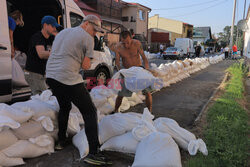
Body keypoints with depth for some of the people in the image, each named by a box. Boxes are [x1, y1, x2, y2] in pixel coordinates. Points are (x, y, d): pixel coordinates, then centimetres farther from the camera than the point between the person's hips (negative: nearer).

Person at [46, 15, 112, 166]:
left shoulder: (62, 32, 21)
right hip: (69, 79, -8)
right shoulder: (87, 38, -3)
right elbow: (86, 66, -7)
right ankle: (93, 153, -7)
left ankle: (61, 141, 35)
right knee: (90, 112, -3)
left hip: (50, 75, 9)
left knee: (64, 107, 26)